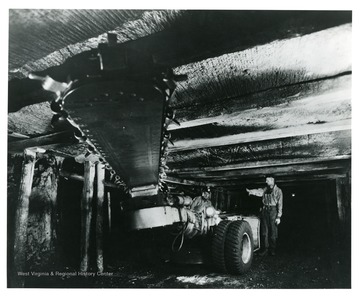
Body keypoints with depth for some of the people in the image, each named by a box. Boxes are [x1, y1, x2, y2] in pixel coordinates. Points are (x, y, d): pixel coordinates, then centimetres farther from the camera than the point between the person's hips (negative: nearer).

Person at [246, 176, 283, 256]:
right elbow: (259, 192, -8)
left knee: (273, 231, 1)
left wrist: (278, 217, -7)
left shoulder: (278, 191, 0)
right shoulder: (265, 189, 12)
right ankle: (265, 249, 10)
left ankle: (272, 249, 12)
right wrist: (251, 191, -29)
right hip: (264, 210, 3)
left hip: (273, 210, -3)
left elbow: (280, 204, -2)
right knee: (264, 231, 3)